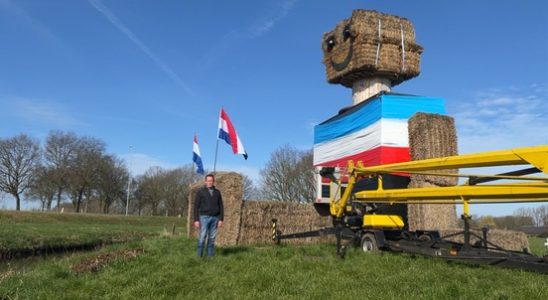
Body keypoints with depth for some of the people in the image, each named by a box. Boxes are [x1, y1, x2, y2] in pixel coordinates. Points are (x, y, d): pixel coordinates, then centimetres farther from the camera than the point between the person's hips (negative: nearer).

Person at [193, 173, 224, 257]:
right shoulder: (200, 192, 0)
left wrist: (221, 219, 0)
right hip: (204, 217, -3)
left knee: (212, 238, 5)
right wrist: (196, 220, -9)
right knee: (202, 238, -6)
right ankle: (199, 256, 2)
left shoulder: (217, 192, 9)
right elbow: (196, 206, -2)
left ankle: (210, 255, 11)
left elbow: (221, 207, 8)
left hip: (215, 218, 3)